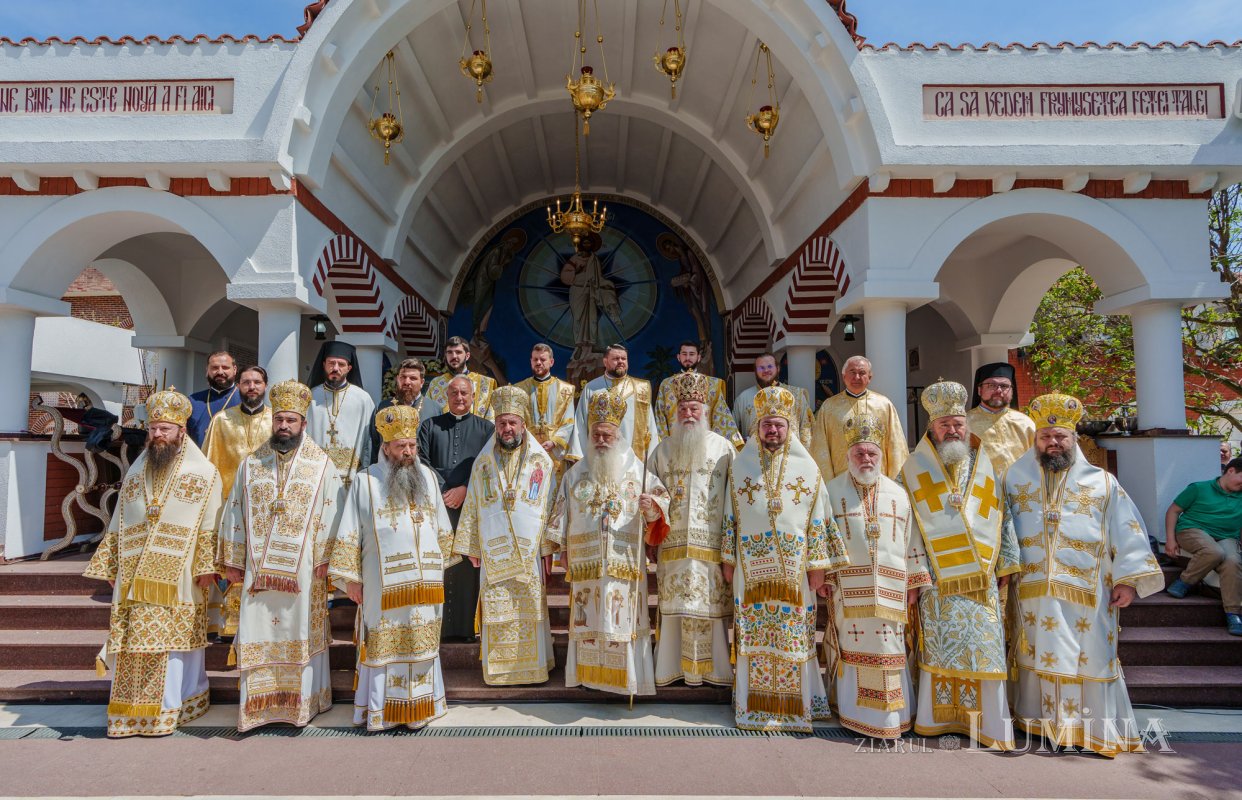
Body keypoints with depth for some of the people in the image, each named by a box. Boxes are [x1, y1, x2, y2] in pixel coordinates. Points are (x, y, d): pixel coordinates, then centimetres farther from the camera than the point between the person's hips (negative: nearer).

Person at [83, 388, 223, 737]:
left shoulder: (204, 473, -2)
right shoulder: (135, 472, 13)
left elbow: (209, 527, -6)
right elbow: (119, 526, 15)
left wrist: (206, 567, -12)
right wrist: (110, 566, 11)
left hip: (178, 577, -4)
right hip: (134, 576, 4)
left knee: (174, 640, 2)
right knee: (133, 642, 7)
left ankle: (171, 706, 16)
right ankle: (131, 709, 20)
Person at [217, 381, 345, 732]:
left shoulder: (322, 464, 0)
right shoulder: (251, 463, 8)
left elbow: (332, 514, -3)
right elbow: (234, 514, 9)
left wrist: (325, 558, -9)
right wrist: (232, 562, 6)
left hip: (303, 570, -2)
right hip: (258, 568, 2)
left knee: (302, 633, 6)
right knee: (257, 634, 5)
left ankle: (304, 699, 20)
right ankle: (258, 703, 17)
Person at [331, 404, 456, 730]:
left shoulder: (427, 476, 8)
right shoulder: (366, 482, -3)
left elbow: (442, 527, 16)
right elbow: (349, 535, -3)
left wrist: (442, 563, 15)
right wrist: (350, 577, -5)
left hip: (425, 583, 4)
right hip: (384, 586, -3)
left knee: (422, 645, 10)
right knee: (384, 645, 4)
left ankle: (418, 706, 23)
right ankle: (380, 711, 16)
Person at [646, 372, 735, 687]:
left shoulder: (723, 447, 4)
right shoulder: (663, 449, 10)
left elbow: (736, 496, 2)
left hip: (711, 545, -2)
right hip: (673, 546, 2)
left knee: (711, 606, 0)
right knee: (676, 607, 5)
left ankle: (715, 665, 12)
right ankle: (677, 665, 15)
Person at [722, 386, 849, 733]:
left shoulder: (807, 467, 3)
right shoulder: (741, 464, 6)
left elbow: (818, 521, 3)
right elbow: (731, 516, 8)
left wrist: (817, 565, -1)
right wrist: (728, 560, 6)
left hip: (793, 568, 0)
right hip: (752, 567, 1)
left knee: (794, 636, 4)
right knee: (753, 637, 5)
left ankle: (793, 703, 18)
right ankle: (755, 705, 17)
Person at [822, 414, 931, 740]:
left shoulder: (897, 494, 10)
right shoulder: (832, 491, 3)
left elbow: (912, 541, 12)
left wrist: (914, 583, 8)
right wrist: (822, 577, -3)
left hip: (890, 590, 2)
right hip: (848, 589, -2)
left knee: (890, 651, 4)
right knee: (853, 648, 1)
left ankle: (893, 716, 17)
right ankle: (855, 711, 15)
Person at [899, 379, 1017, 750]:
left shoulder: (985, 466, 10)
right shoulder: (914, 468, 4)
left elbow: (1002, 517, 12)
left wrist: (1006, 564, 7)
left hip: (981, 578, 2)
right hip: (936, 578, -2)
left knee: (984, 647, 2)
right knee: (937, 647, 1)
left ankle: (989, 722, 12)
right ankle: (939, 716, 14)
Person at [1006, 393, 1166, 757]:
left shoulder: (1102, 484, 9)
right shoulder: (1014, 478, 12)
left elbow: (1127, 533, 5)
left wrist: (1129, 578, -4)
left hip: (1087, 594, -1)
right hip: (1032, 593, 1)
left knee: (1089, 659, -1)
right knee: (1039, 657, 4)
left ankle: (1093, 727, 12)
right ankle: (1043, 721, 15)